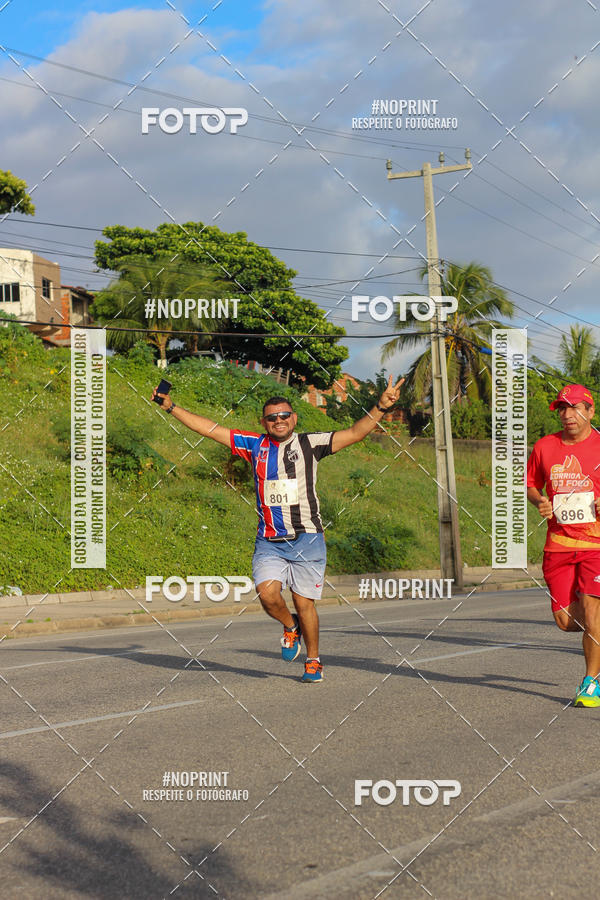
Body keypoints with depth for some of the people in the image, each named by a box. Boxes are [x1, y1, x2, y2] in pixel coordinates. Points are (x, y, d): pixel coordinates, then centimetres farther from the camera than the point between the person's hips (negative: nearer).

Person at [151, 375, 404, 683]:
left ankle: (313, 661, 21)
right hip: (269, 542, 2)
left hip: (306, 540, -2)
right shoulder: (255, 445, 9)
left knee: (304, 605, 1)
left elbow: (354, 433, -3)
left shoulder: (310, 443, 3)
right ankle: (290, 627, 15)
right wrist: (171, 407, 10)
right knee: (268, 594, -18)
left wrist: (380, 407, -16)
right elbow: (209, 428, 12)